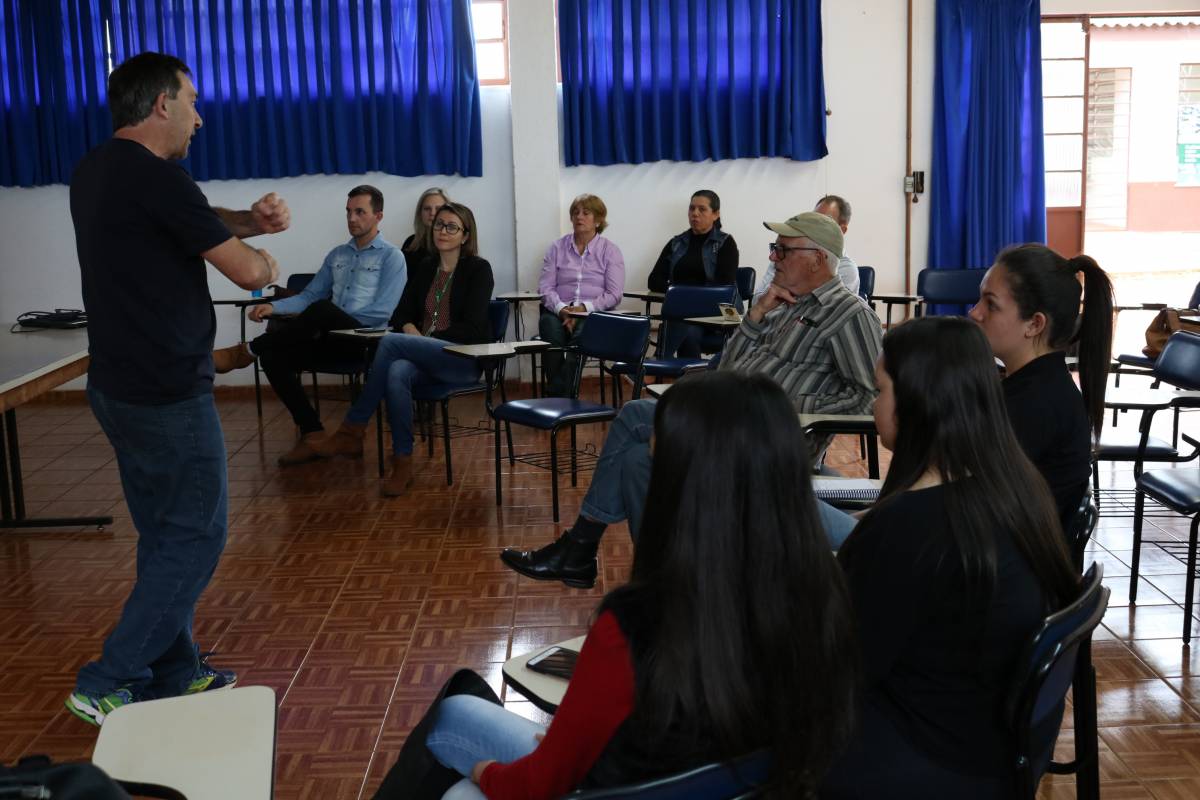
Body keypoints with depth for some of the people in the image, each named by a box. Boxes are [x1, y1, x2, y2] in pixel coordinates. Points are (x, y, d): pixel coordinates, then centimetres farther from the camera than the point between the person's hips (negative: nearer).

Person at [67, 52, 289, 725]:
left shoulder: (95, 172, 11)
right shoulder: (157, 178, -19)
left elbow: (194, 219, 19)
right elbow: (244, 271, -15)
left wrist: (251, 220, 0)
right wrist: (263, 260, 7)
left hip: (117, 387, 10)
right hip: (169, 396, -10)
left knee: (166, 535, 16)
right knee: (197, 536, 1)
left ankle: (175, 675, 25)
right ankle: (108, 684, 4)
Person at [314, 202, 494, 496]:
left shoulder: (478, 269, 1)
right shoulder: (424, 268, 18)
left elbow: (472, 328, -8)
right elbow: (400, 314, 16)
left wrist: (427, 339, -12)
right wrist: (409, 327, -8)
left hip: (465, 359, -4)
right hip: (427, 359, 4)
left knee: (390, 342, -27)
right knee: (397, 373, -34)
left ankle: (352, 432, -20)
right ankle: (402, 463, -33)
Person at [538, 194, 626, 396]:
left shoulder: (610, 251, 10)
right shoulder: (556, 248, 16)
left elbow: (614, 294, 1)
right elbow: (545, 287, 7)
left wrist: (585, 308, -15)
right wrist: (561, 308, -13)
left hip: (594, 313, -2)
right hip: (558, 312, 2)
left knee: (582, 333, -37)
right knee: (551, 330, -34)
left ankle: (556, 397, -34)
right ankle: (560, 398, -30)